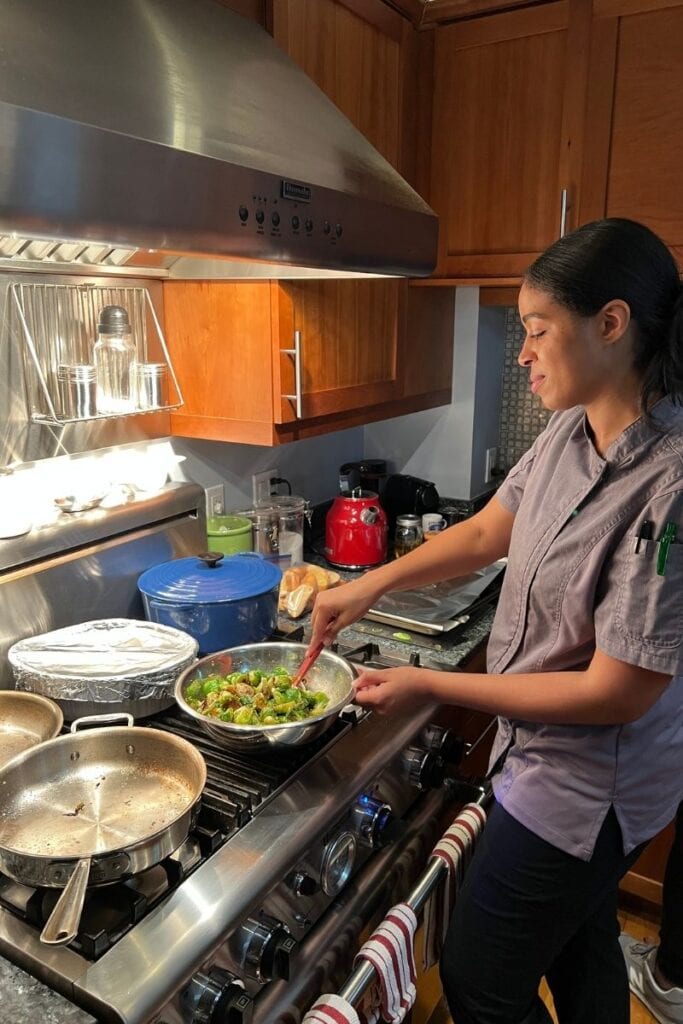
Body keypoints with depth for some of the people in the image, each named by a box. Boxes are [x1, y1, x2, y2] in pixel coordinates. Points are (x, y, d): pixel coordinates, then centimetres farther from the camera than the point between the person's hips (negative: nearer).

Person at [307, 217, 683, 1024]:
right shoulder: (571, 432, -6)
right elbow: (485, 532, 6)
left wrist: (430, 685, -21)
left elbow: (616, 693, -26)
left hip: (583, 786, -7)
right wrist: (368, 586, 0)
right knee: (580, 951, 29)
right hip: (557, 763, 7)